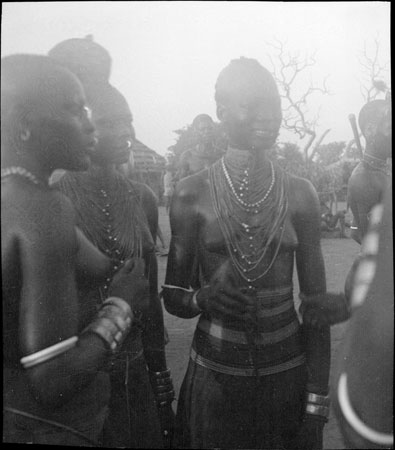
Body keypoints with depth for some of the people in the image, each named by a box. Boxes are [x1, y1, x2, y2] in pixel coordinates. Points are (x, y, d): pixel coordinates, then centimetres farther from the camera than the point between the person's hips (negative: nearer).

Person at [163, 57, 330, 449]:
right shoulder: (192, 193, -6)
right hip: (214, 377, -1)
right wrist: (202, 298, -20)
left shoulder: (299, 193, -3)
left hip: (289, 375, 1)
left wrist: (317, 400, -3)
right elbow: (172, 296, 3)